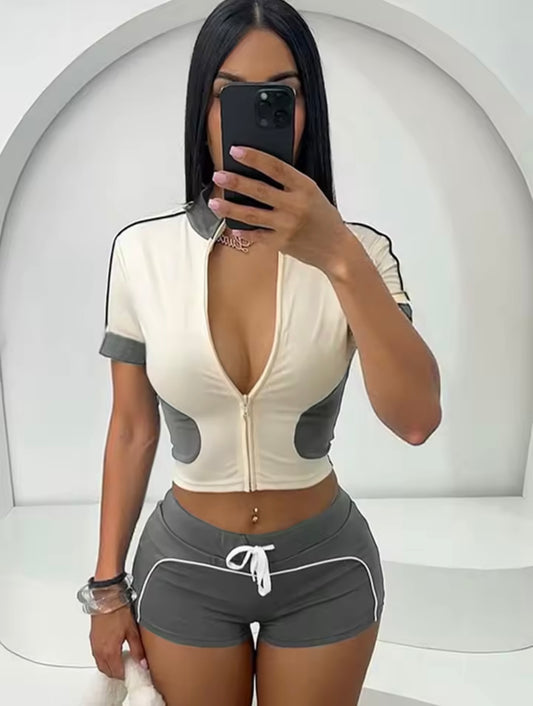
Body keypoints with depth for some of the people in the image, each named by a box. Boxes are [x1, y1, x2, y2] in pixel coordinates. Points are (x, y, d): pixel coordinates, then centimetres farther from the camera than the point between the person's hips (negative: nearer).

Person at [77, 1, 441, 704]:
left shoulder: (358, 251, -12)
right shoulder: (142, 251, -10)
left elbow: (416, 419, -24)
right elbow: (132, 430, -3)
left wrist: (340, 260, -36)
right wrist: (108, 585, 3)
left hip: (325, 569, 0)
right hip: (184, 566, 1)